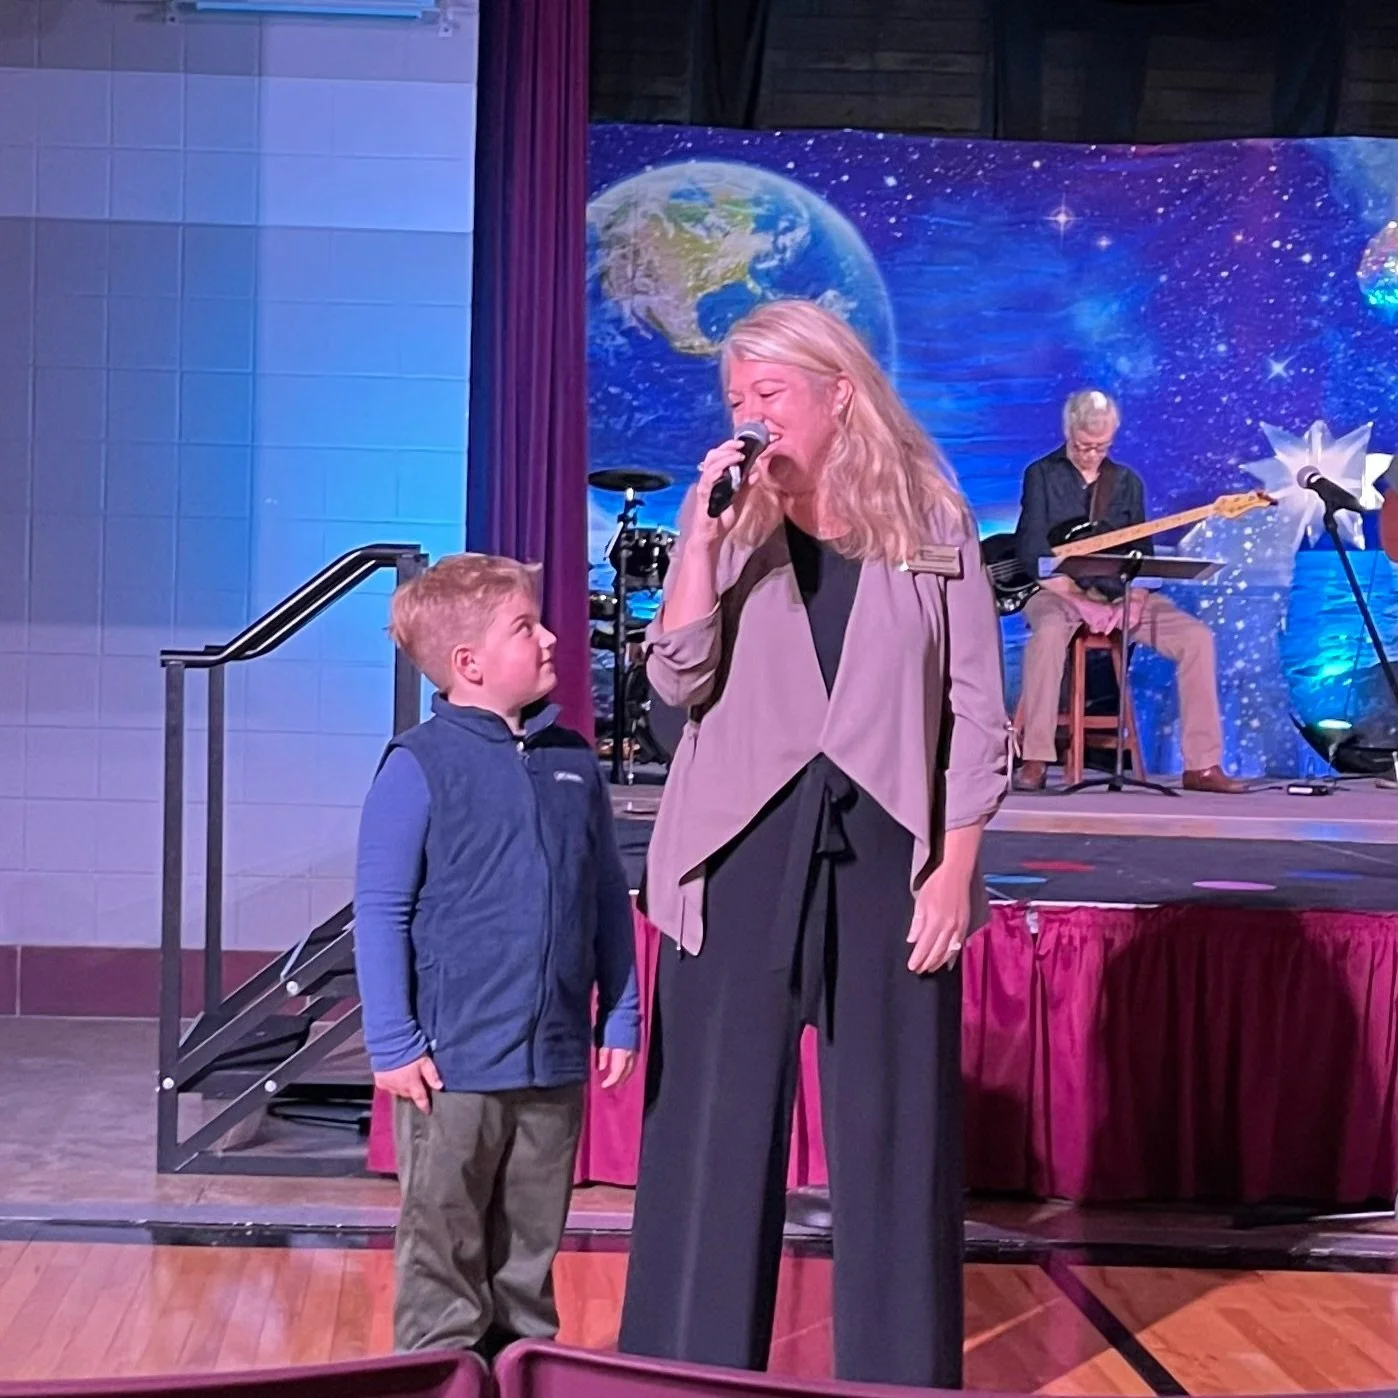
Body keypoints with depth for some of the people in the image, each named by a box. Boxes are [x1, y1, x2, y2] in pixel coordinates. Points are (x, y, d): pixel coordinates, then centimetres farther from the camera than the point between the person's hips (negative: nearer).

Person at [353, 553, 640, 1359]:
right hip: (453, 1063, -5)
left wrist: (620, 1018, 10)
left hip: (556, 1062, 5)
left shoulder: (574, 763, 6)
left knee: (531, 1247, 18)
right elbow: (380, 914, -9)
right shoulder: (421, 767, -11)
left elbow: (611, 903, 12)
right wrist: (393, 1044, -11)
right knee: (445, 1250, 7)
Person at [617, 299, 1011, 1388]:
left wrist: (954, 869, -4)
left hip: (885, 856, -1)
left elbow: (976, 716, 2)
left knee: (891, 1132, 6)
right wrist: (701, 532, -16)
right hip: (740, 856, 1)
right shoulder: (735, 526, 6)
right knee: (718, 1127, 5)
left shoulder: (933, 525, 2)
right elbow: (679, 680, -7)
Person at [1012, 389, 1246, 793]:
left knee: (1196, 636, -18)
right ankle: (1035, 761, -35)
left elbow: (1141, 548, 13)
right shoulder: (1041, 474, 3)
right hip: (1059, 589, -4)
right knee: (1050, 631, -41)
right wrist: (1062, 578, -23)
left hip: (1120, 592, 4)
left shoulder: (1127, 481, 14)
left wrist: (1138, 586, -8)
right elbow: (1029, 548, -6)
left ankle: (1202, 766, -16)